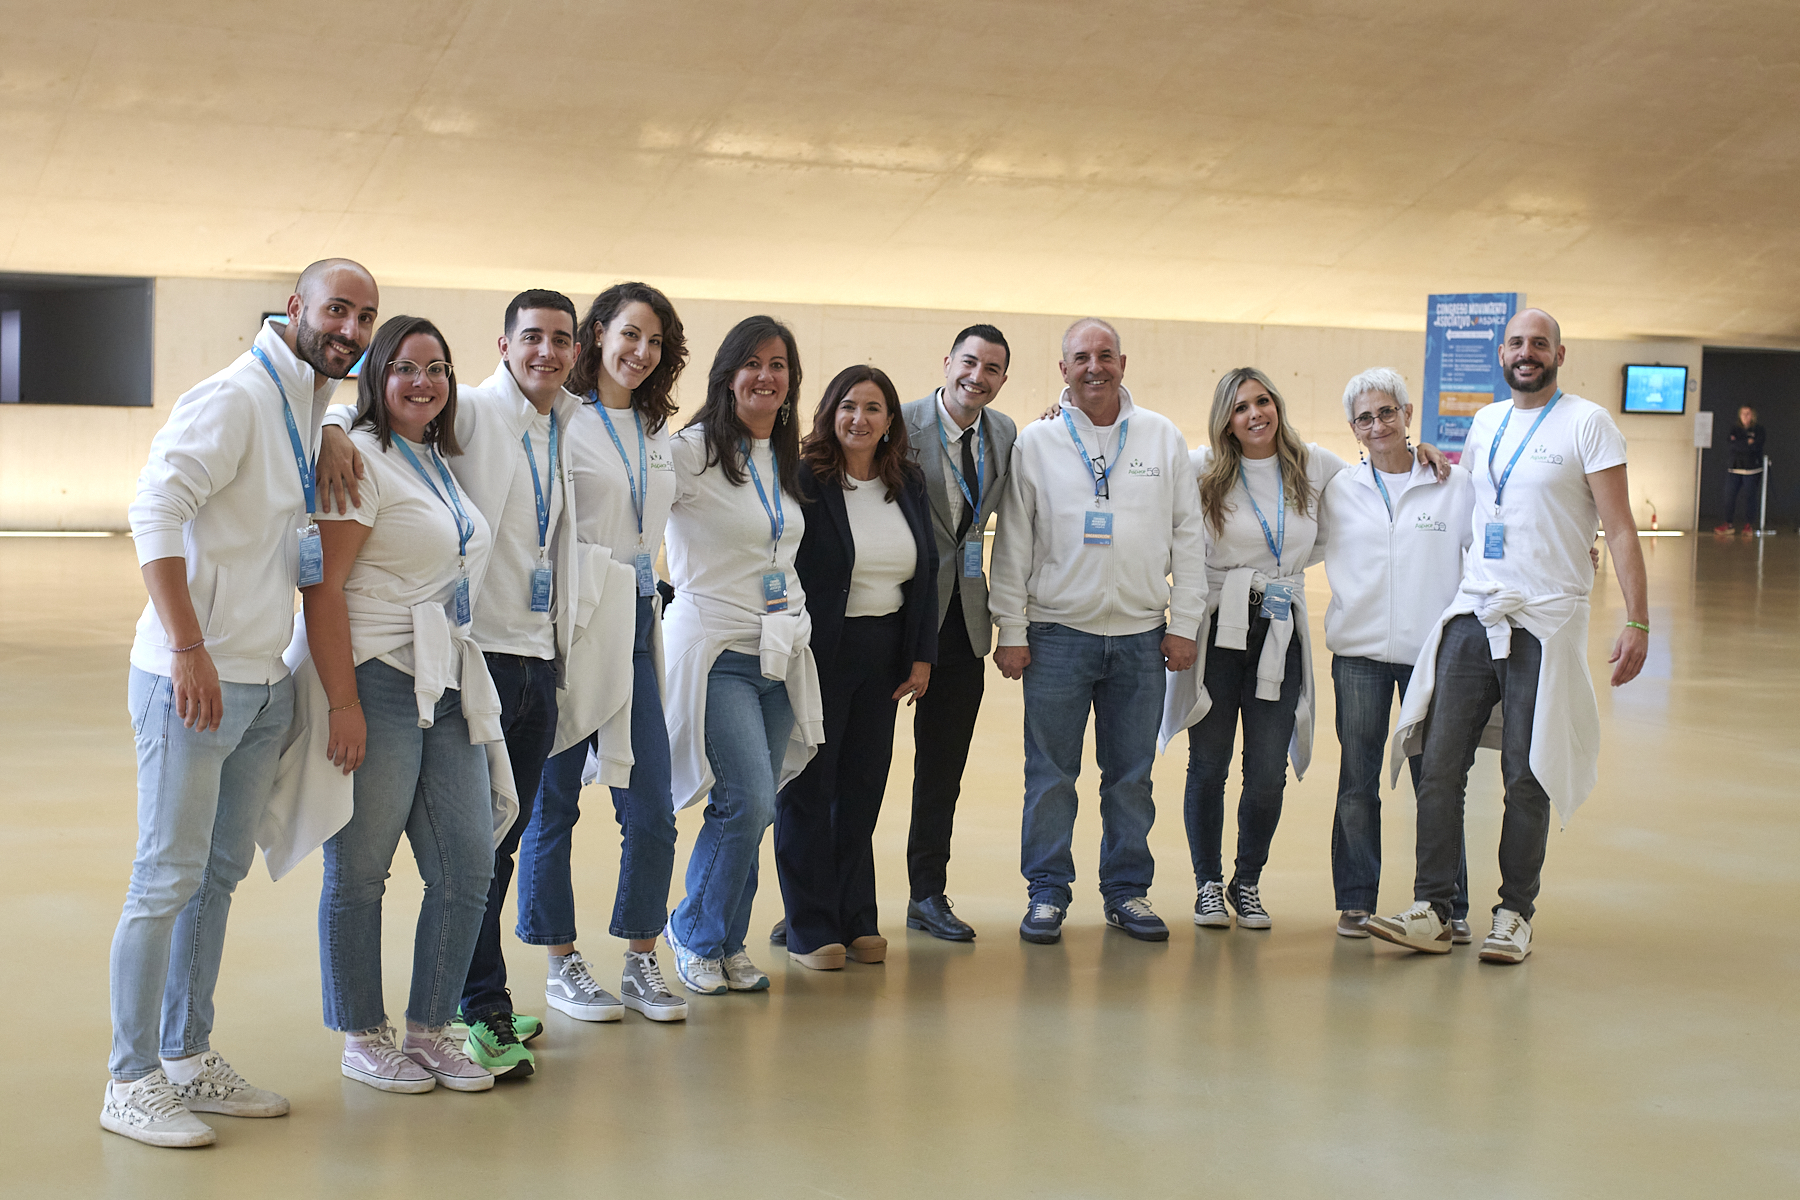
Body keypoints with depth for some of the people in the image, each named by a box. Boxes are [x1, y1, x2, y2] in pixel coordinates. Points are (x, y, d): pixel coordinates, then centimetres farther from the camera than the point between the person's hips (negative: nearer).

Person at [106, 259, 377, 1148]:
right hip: (193, 678, -9)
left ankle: (188, 1058, 26)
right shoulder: (235, 398, -13)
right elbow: (155, 511, -22)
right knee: (167, 878, -3)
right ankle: (131, 1081, 7)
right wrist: (190, 650, -25)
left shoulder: (321, 409, 15)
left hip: (265, 682, 9)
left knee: (221, 873, 15)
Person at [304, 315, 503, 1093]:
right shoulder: (361, 458, -7)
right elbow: (324, 587, -14)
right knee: (360, 869, 1)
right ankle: (363, 1038, 14)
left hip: (448, 691, 8)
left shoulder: (437, 462, 19)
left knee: (468, 866, 6)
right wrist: (343, 703, -20)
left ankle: (429, 1029, 18)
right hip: (378, 684, -8)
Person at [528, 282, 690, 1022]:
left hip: (636, 624, 6)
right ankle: (562, 967, 15)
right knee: (554, 802, 4)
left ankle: (641, 963, 14)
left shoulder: (656, 433, 17)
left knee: (652, 809, 2)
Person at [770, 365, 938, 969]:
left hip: (883, 653, 5)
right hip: (818, 650, -5)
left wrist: (921, 654, 8)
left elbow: (926, 572, 13)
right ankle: (810, 927, 9)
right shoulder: (804, 481, -8)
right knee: (808, 787, 1)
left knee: (863, 786, 9)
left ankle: (855, 918, 19)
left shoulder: (908, 484, 9)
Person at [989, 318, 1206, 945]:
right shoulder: (1036, 442, 2)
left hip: (1141, 635, 2)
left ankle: (1127, 892, 19)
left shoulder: (1164, 438, 6)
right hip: (1058, 633, -1)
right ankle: (1047, 893, 12)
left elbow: (1188, 537, 8)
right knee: (1051, 773, 1)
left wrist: (1183, 624, 3)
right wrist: (1010, 631, -3)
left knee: (1132, 775, 8)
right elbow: (1013, 544, 2)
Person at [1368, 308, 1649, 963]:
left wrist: (1637, 621, -13)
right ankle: (1432, 912, 2)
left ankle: (1515, 915, 12)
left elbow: (1620, 529, -7)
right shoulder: (1486, 422, 15)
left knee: (1528, 778, -1)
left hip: (1545, 624, -5)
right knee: (1439, 766, -2)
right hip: (1472, 615, 5)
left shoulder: (1588, 423, -2)